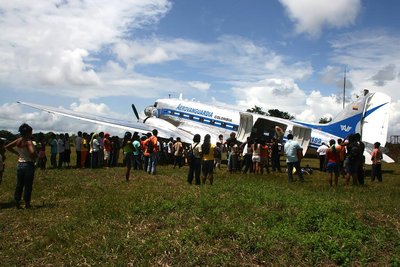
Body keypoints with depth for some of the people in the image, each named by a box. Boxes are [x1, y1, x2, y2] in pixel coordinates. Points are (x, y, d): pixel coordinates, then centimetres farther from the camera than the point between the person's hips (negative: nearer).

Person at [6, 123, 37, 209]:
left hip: (20, 165, 6)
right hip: (28, 165, -6)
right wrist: (33, 159, -13)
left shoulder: (18, 140, 2)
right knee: (28, 185, 5)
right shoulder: (28, 141, -18)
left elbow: (7, 147, 12)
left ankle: (17, 202, 19)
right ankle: (27, 203, 12)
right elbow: (32, 152, -33)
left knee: (19, 184, 15)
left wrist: (16, 153, 12)